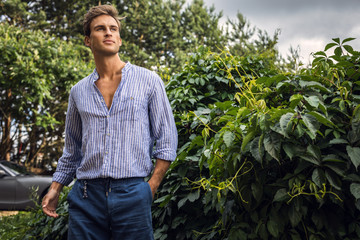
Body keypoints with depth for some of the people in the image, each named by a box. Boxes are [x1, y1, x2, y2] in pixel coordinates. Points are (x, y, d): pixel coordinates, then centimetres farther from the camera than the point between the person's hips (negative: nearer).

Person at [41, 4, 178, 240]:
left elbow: (167, 140, 3)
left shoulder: (149, 81, 4)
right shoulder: (79, 91, 13)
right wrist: (55, 188, 14)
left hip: (132, 194, -2)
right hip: (86, 195, 3)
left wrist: (152, 186, -5)